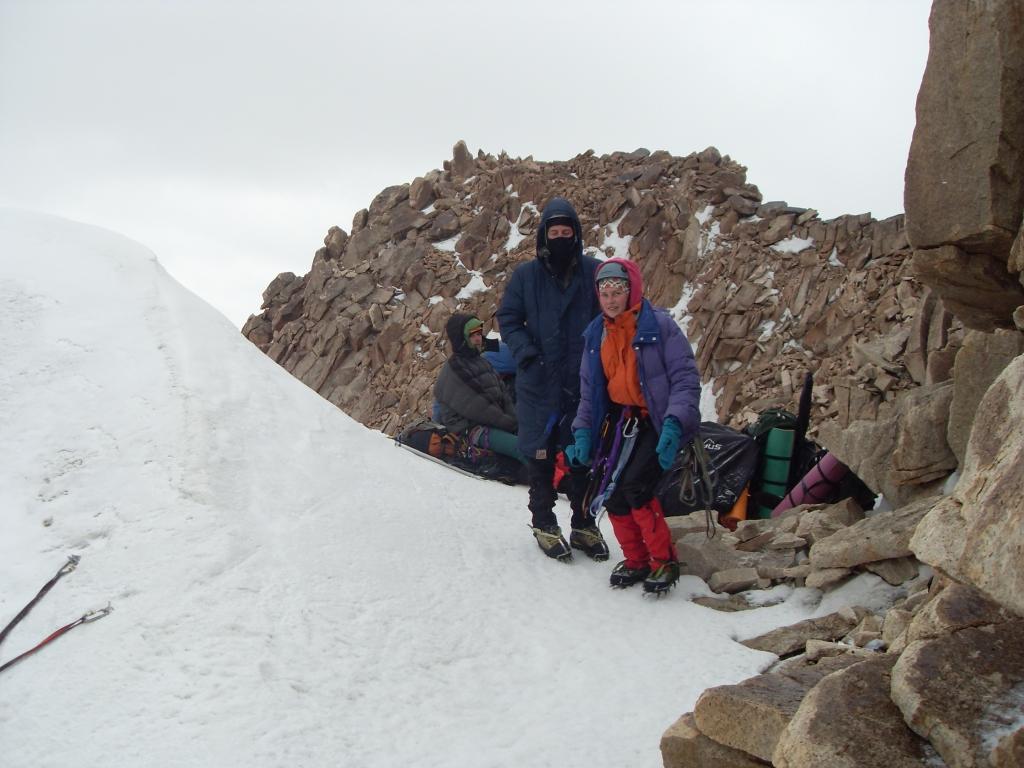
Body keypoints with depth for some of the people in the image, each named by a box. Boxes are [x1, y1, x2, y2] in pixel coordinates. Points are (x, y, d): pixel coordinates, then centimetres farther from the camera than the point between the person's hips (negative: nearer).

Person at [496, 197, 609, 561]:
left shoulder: (593, 271, 1)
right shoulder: (526, 275, 1)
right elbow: (508, 319, 6)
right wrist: (527, 354, -10)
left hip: (584, 381, 1)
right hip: (539, 381, 0)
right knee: (540, 454, 5)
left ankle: (584, 524, 21)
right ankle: (543, 523, 19)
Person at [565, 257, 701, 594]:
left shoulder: (659, 325, -10)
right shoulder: (596, 334, 9)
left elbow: (685, 379, -13)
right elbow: (589, 390, 16)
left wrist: (673, 424, -25)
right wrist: (583, 430, 3)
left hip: (655, 421, -6)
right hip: (619, 418, 6)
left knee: (634, 487, -21)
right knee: (610, 493, -6)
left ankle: (664, 561, -2)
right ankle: (636, 561, 15)